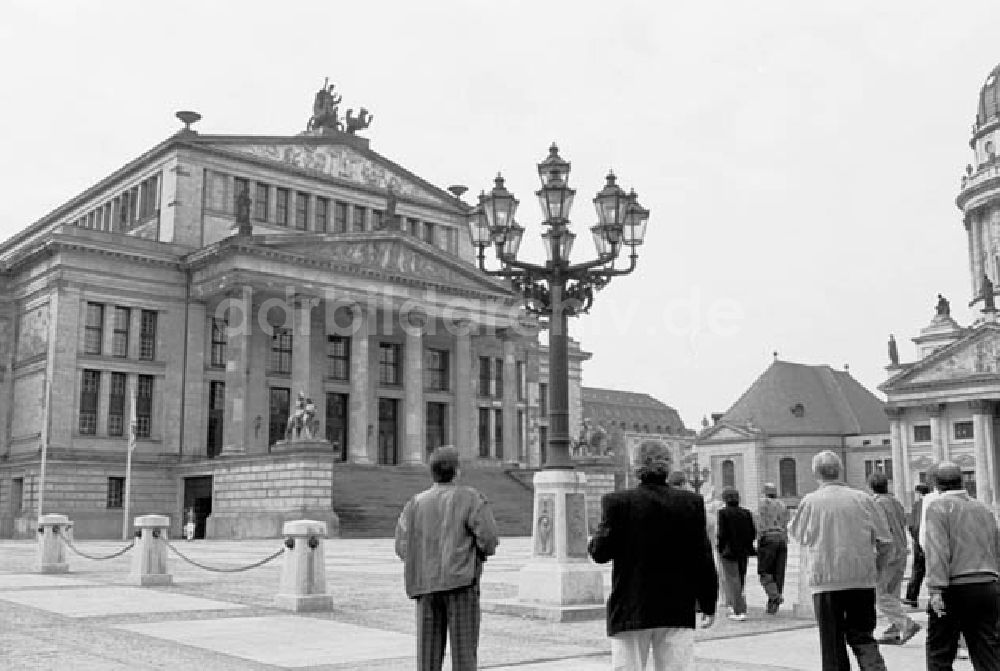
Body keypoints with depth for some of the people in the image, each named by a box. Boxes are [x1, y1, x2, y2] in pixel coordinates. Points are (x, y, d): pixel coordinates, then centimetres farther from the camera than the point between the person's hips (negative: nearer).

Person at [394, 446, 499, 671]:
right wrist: (480, 554, 11)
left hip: (425, 585, 4)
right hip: (461, 582, -4)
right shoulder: (471, 499, -2)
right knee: (464, 651, 1)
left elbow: (402, 547, 4)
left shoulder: (415, 503, 9)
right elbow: (488, 539, -10)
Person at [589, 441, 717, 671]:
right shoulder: (692, 502, -1)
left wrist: (595, 540, 16)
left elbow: (600, 553, -7)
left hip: (630, 609, -2)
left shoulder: (618, 502, -9)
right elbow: (703, 558, 2)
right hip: (679, 610, 2)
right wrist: (708, 604, 10)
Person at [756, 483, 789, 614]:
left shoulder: (763, 502, -1)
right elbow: (785, 526, 15)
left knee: (764, 571, -1)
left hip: (768, 538, -6)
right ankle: (773, 605, 8)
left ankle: (775, 596, -19)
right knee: (778, 573, 6)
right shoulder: (783, 506, 16)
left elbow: (761, 522, -9)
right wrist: (785, 542, 18)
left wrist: (759, 539, -8)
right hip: (782, 539, 6)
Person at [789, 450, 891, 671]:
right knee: (862, 636, 13)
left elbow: (796, 535, 10)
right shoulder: (863, 499, 0)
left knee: (833, 643, 7)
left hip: (826, 580, -2)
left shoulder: (810, 501, -6)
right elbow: (884, 542, 2)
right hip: (862, 580, 2)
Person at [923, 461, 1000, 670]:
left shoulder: (937, 506, -5)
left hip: (954, 590, -5)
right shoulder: (983, 508, 15)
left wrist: (936, 589, -19)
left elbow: (937, 550, -16)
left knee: (939, 653, 5)